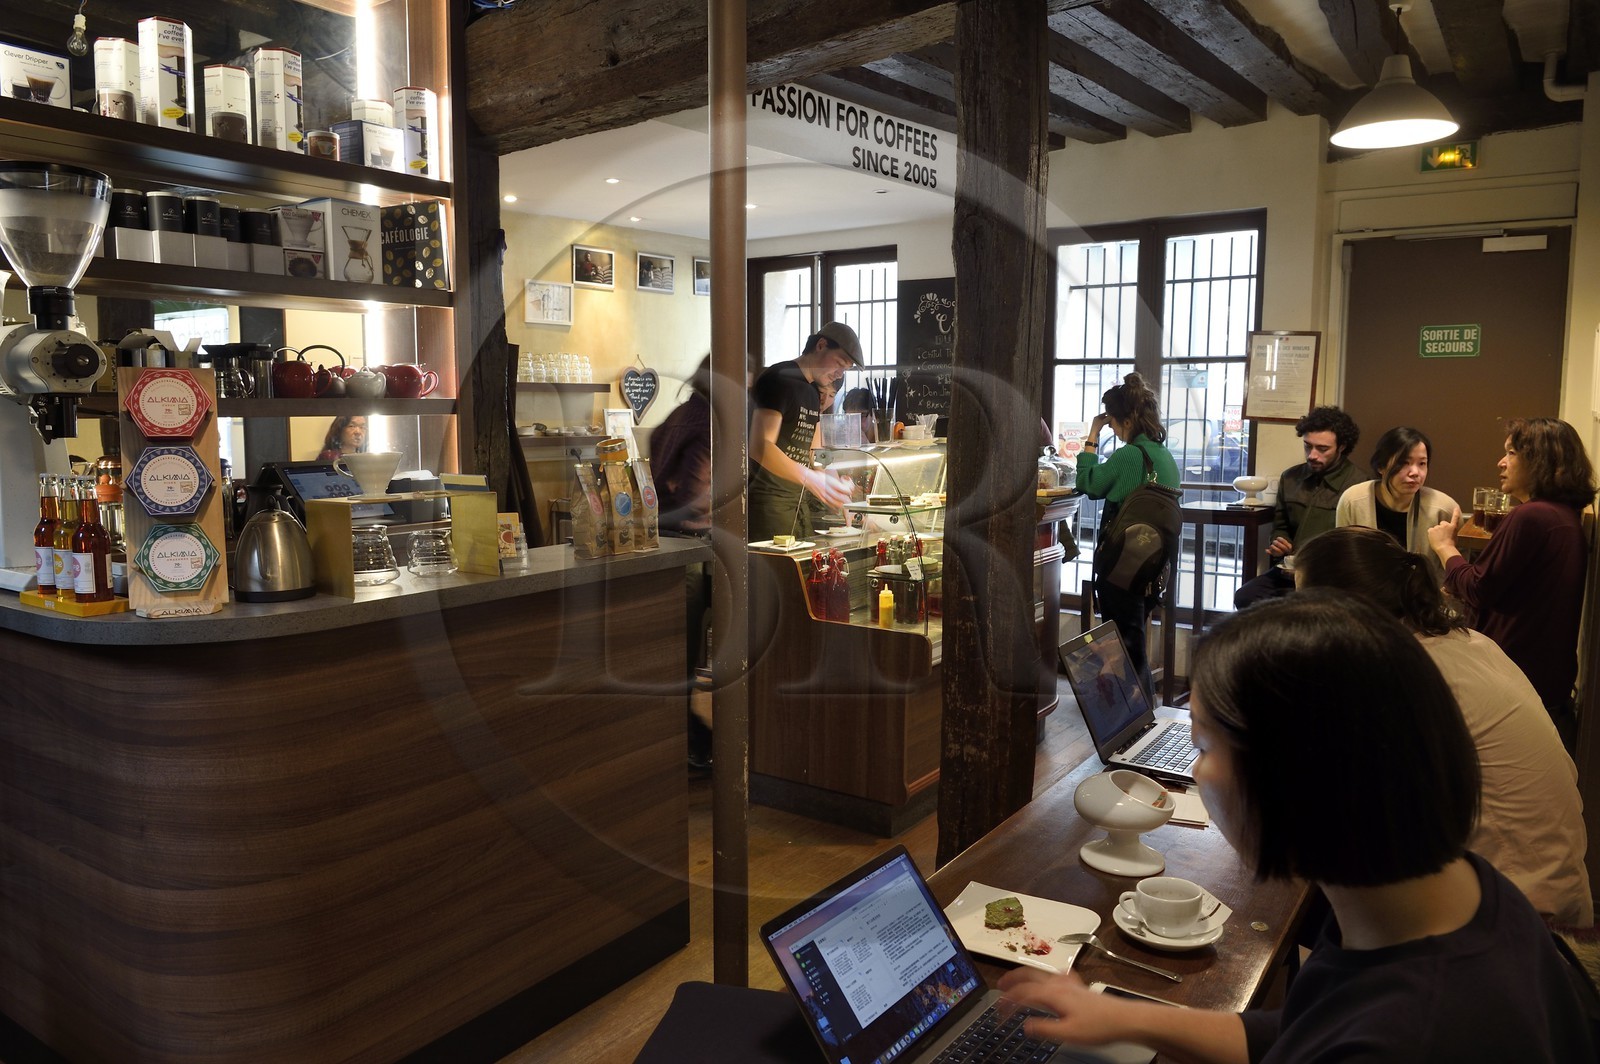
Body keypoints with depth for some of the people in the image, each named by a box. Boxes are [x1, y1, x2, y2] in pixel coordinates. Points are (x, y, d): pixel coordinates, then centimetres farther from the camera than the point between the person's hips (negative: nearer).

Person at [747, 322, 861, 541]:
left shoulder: (813, 393, 18)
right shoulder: (779, 380, -10)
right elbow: (760, 447, -22)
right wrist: (810, 478, -31)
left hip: (797, 502, 9)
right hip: (767, 503, -9)